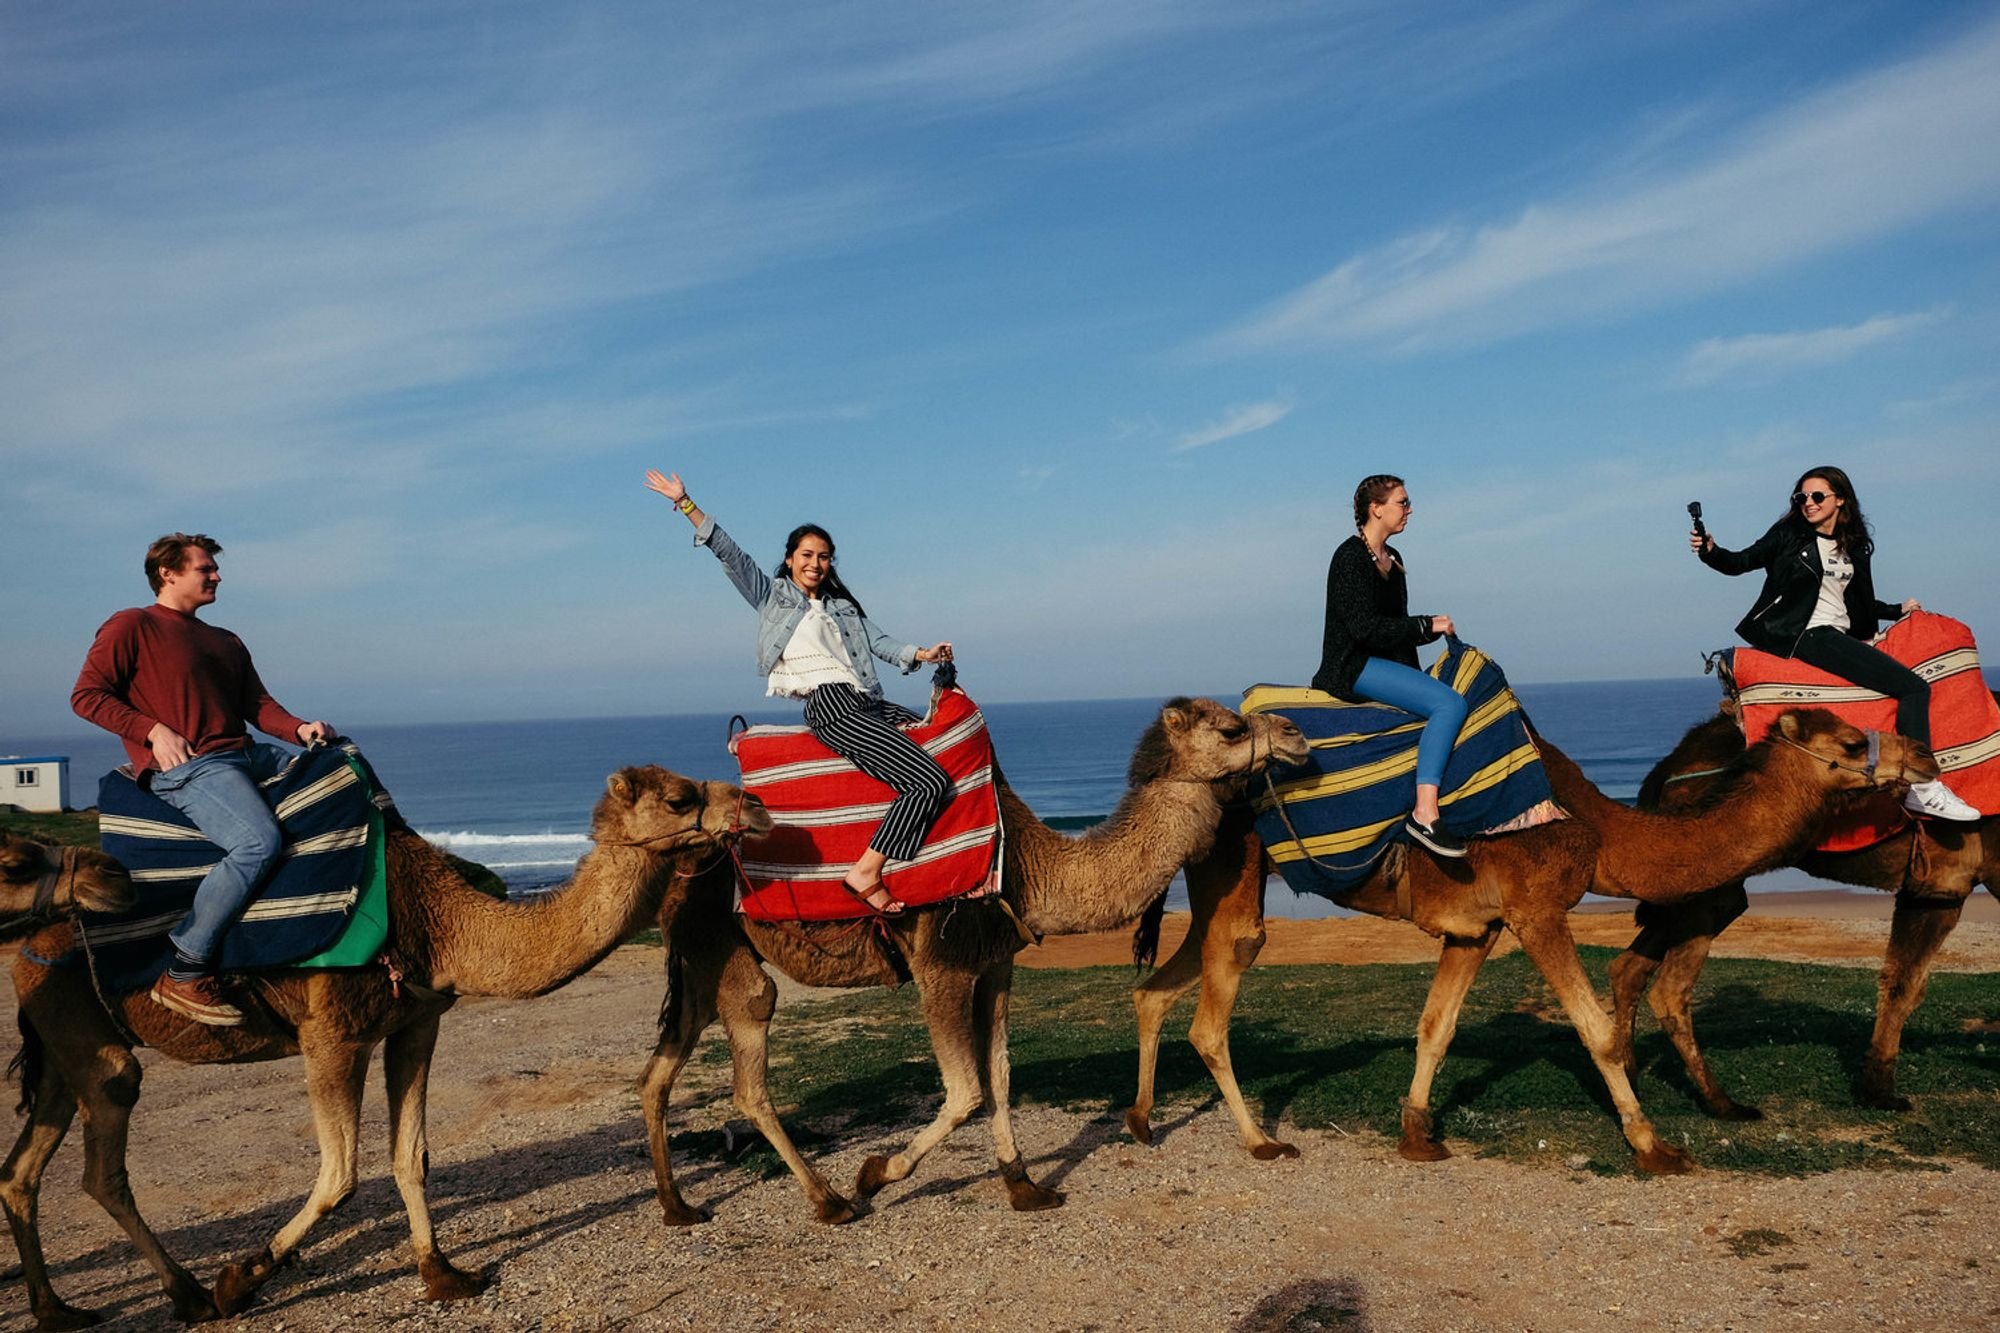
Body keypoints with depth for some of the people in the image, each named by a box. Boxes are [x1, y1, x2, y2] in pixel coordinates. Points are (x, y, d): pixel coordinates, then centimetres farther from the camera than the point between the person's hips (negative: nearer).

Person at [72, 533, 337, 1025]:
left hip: (246, 755, 8)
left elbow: (257, 704, 18)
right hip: (182, 766, -8)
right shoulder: (131, 627, 5)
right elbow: (86, 695, -1)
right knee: (259, 840, -32)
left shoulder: (226, 642, 26)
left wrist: (300, 729, -2)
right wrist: (153, 731, -12)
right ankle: (184, 973, -24)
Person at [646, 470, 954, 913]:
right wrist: (686, 505, -2)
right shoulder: (772, 595, 11)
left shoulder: (843, 605, 26)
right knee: (930, 781, -21)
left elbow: (879, 642, 17)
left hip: (869, 702, 8)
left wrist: (921, 653, -2)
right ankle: (866, 873, -22)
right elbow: (730, 554, 5)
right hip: (832, 705, -8)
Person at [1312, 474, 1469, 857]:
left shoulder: (1393, 559, 17)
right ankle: (1424, 813, -31)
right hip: (1352, 667, -10)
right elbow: (1365, 628, -18)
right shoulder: (1350, 557, -11)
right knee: (1449, 703, -25)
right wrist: (1428, 626, -12)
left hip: (1385, 666, 10)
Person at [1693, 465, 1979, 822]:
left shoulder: (1854, 548, 17)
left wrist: (1897, 610, 25)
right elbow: (1740, 562, -4)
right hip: (1809, 634, -7)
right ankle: (1922, 789, -18)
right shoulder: (1788, 534, 2)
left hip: (1842, 636, 8)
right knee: (1913, 687, -16)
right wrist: (1710, 551, -21)